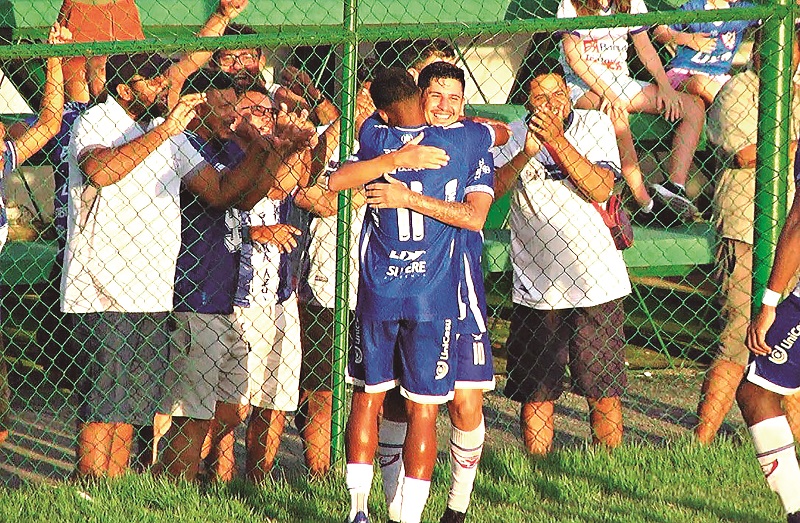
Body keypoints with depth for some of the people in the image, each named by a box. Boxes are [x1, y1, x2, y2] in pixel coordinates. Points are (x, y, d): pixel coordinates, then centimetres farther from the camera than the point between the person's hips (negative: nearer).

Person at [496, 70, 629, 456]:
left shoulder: (595, 125, 1)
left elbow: (600, 189, -12)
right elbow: (492, 189, -11)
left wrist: (557, 140, -20)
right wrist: (527, 152, -25)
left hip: (596, 282, 0)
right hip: (536, 289, 1)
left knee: (604, 393, 2)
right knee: (535, 395, 3)